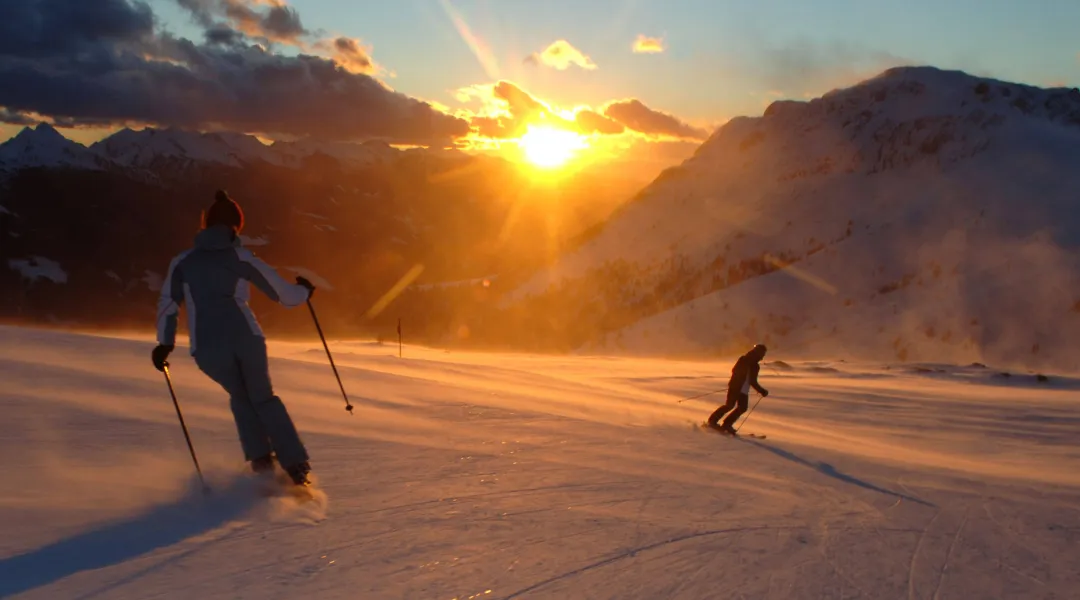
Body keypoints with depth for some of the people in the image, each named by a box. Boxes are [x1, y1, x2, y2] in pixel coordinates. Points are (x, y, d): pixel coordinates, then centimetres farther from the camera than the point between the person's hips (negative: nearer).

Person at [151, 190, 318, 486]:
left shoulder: (182, 261, 13)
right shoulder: (241, 257, 8)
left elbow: (167, 305, 12)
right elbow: (284, 294, 10)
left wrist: (165, 344, 22)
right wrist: (304, 291, 30)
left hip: (206, 347, 1)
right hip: (245, 336, -1)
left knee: (240, 397, 26)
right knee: (263, 397, 20)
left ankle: (261, 460, 12)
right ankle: (296, 464, 11)